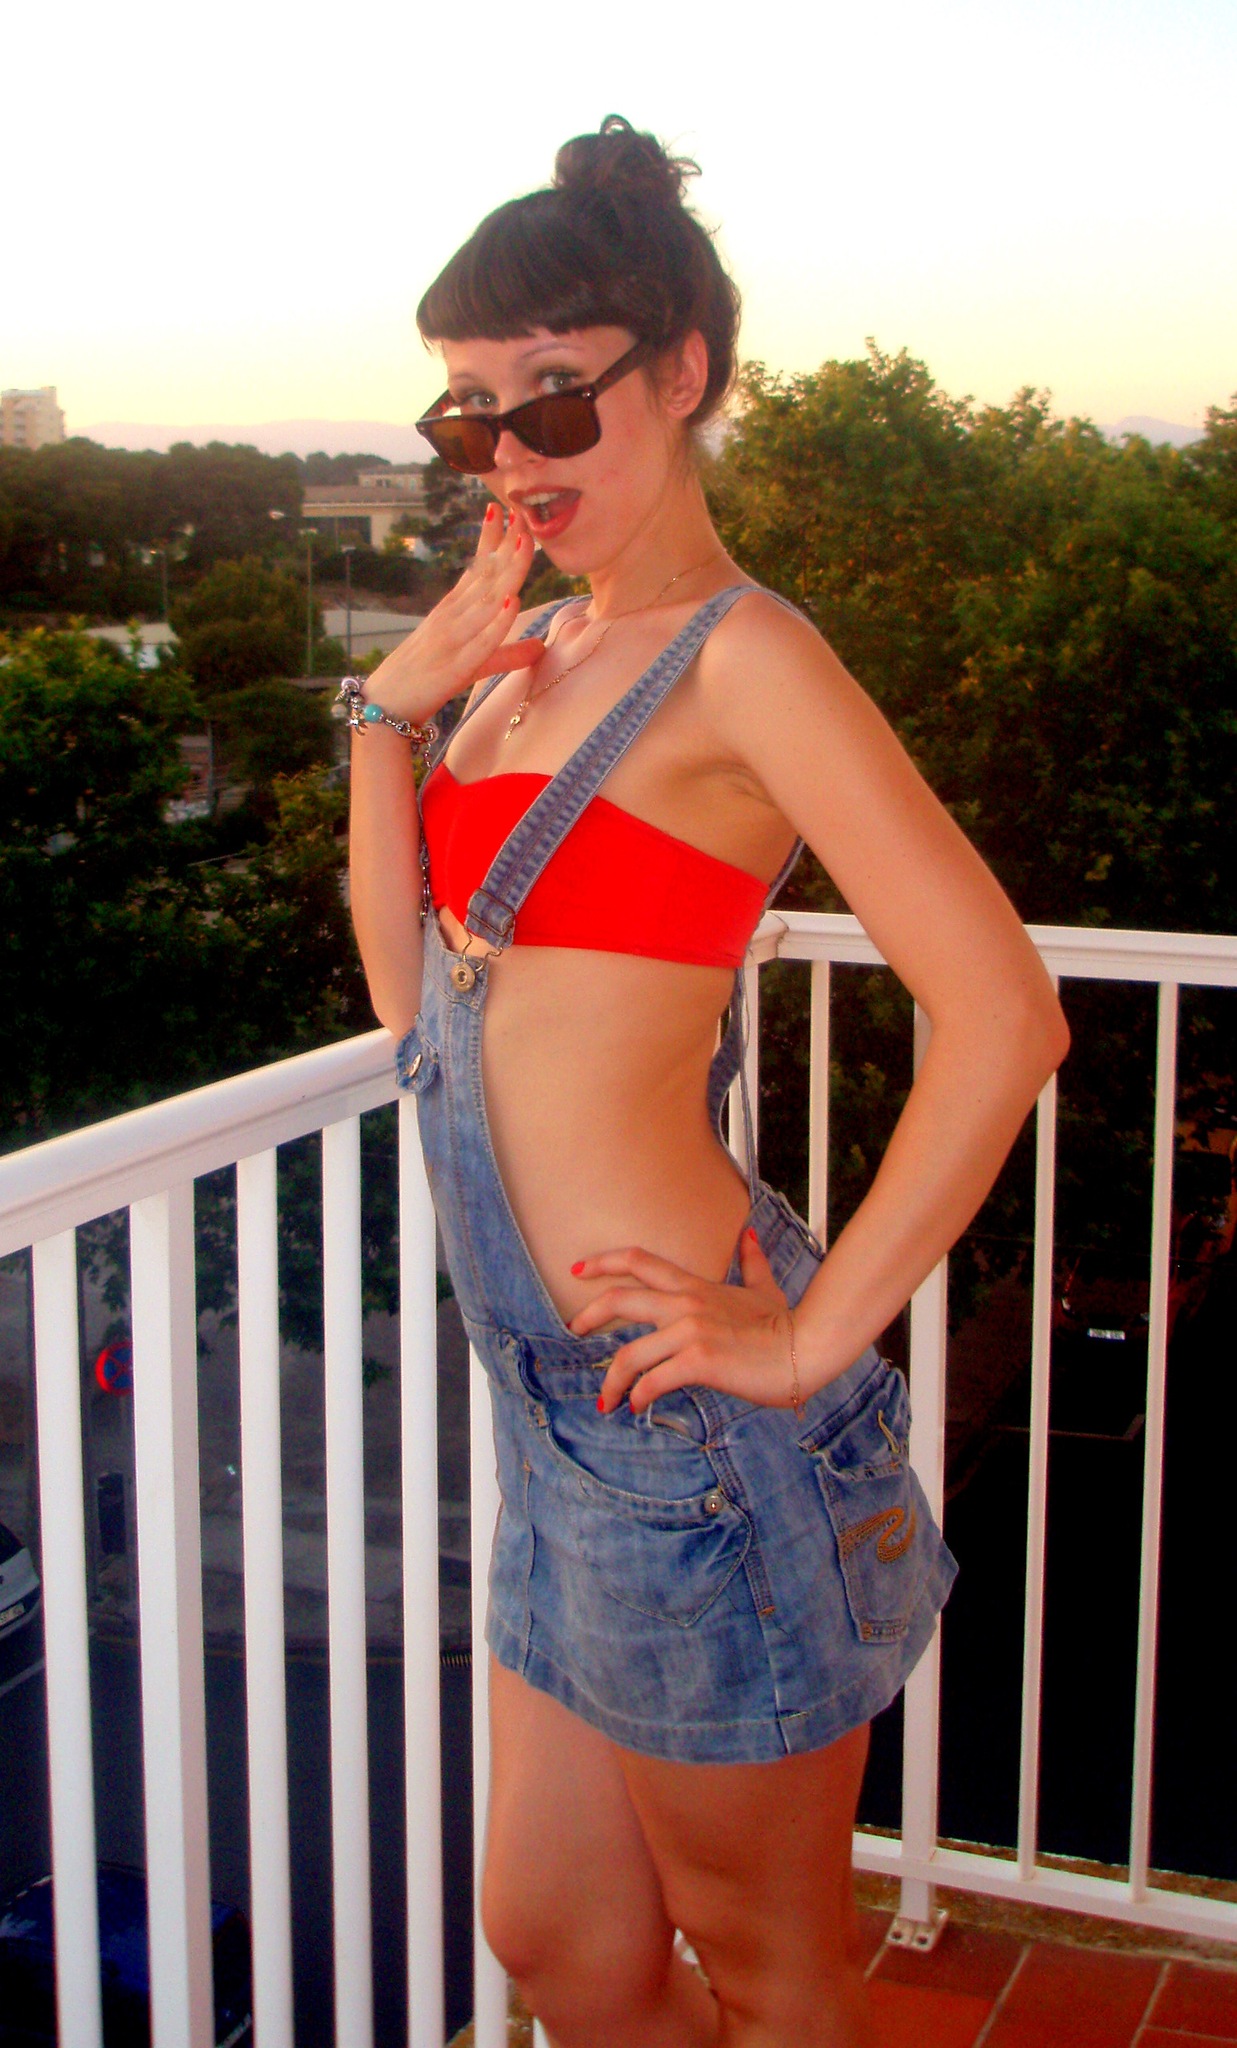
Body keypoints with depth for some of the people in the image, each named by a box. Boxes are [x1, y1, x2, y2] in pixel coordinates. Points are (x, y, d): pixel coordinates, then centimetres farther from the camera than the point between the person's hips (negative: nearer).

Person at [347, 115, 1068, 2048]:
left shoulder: (736, 655, -14)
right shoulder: (533, 649, 12)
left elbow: (1004, 1015, -23)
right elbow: (419, 994, 13)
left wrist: (815, 1339, -19)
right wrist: (393, 706, 3)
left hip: (684, 1412, -8)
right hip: (558, 1396, 8)